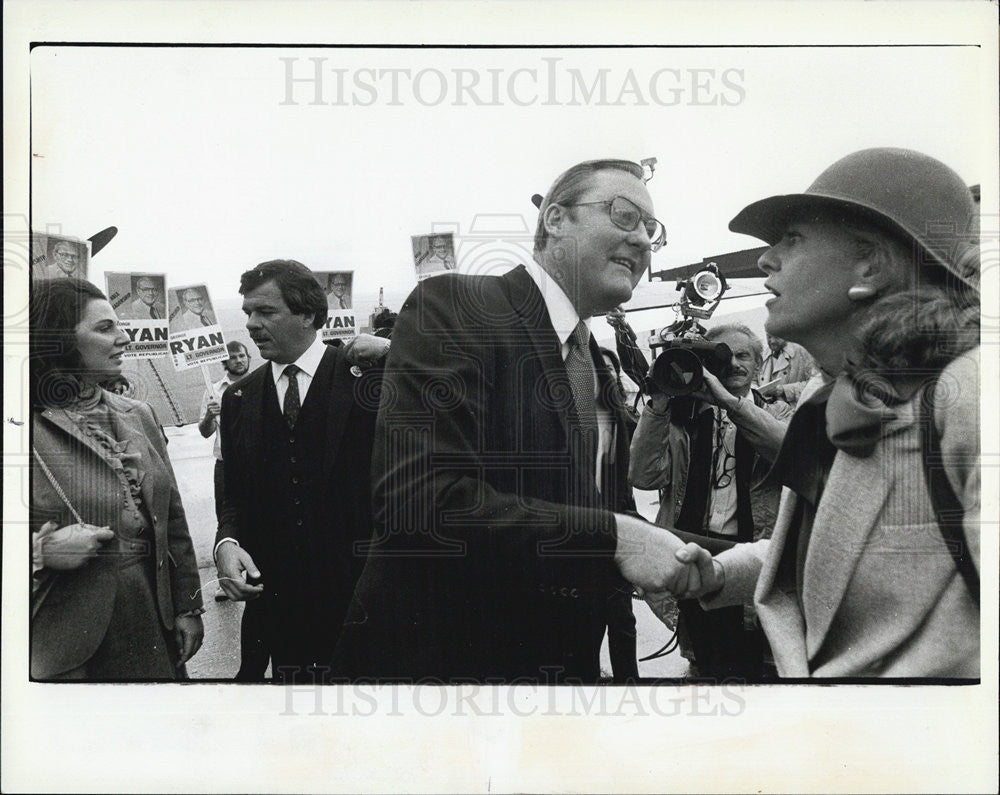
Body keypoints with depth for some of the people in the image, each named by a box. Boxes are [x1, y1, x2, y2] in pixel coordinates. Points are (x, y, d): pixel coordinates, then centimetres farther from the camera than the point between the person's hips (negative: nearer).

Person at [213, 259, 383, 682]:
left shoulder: (371, 375, -3)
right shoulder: (238, 398, 10)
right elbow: (235, 493, 12)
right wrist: (226, 542, -5)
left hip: (361, 594, -3)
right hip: (276, 595, 3)